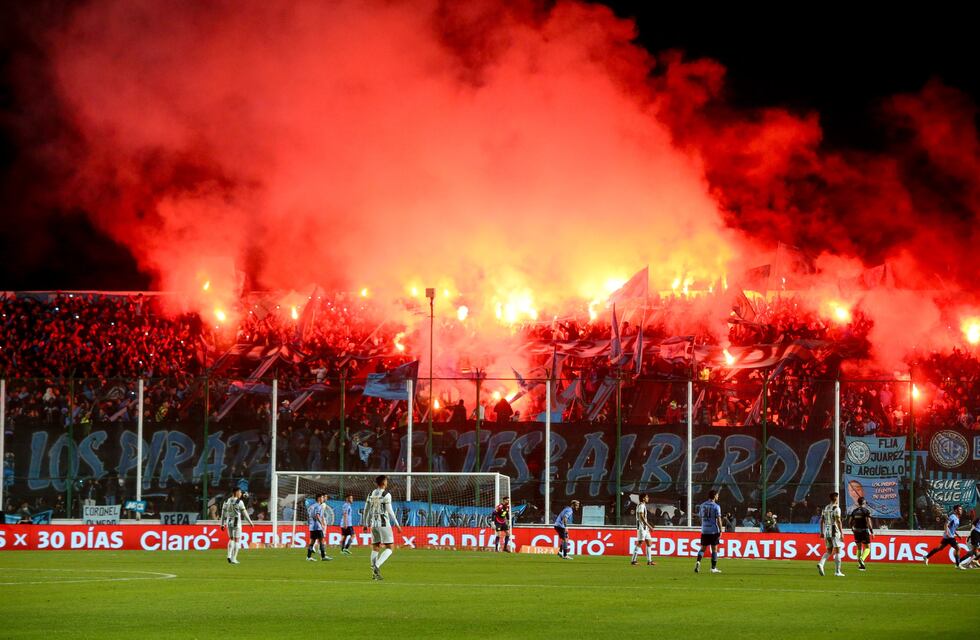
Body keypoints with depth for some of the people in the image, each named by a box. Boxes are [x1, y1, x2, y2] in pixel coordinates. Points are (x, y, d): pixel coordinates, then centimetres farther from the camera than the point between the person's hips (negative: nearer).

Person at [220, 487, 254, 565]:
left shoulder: (226, 501, 4)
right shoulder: (239, 502, -11)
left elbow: (223, 514, 6)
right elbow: (245, 513, -9)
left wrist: (222, 524, 12)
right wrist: (250, 522, 1)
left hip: (228, 523, 5)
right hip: (236, 523, -5)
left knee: (231, 539, 19)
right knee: (237, 540, 4)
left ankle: (229, 556, 3)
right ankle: (234, 559, 2)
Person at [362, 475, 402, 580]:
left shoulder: (371, 494, 7)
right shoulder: (386, 495, -10)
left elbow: (366, 510, 12)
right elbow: (389, 511, -13)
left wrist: (365, 524, 22)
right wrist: (397, 524, -7)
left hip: (373, 523, 6)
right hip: (384, 523, -6)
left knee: (375, 548, 13)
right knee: (389, 548, 0)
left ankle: (374, 573, 10)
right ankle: (377, 566, -20)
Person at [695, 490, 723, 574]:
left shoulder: (702, 505, 6)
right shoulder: (716, 506, -9)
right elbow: (718, 519, -11)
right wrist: (721, 531, -5)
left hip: (704, 530, 4)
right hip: (714, 530, -4)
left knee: (703, 548, 10)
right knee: (714, 549, 5)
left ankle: (698, 562, -15)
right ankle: (713, 568, 7)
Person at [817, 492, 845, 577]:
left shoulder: (825, 508, 11)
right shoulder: (836, 508, -10)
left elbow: (821, 521, 13)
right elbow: (838, 521, -16)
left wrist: (822, 532, 20)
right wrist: (841, 533, -15)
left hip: (826, 532, 7)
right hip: (835, 531, -7)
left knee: (829, 551, 14)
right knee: (838, 551, 2)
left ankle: (821, 563, -11)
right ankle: (837, 571, 2)